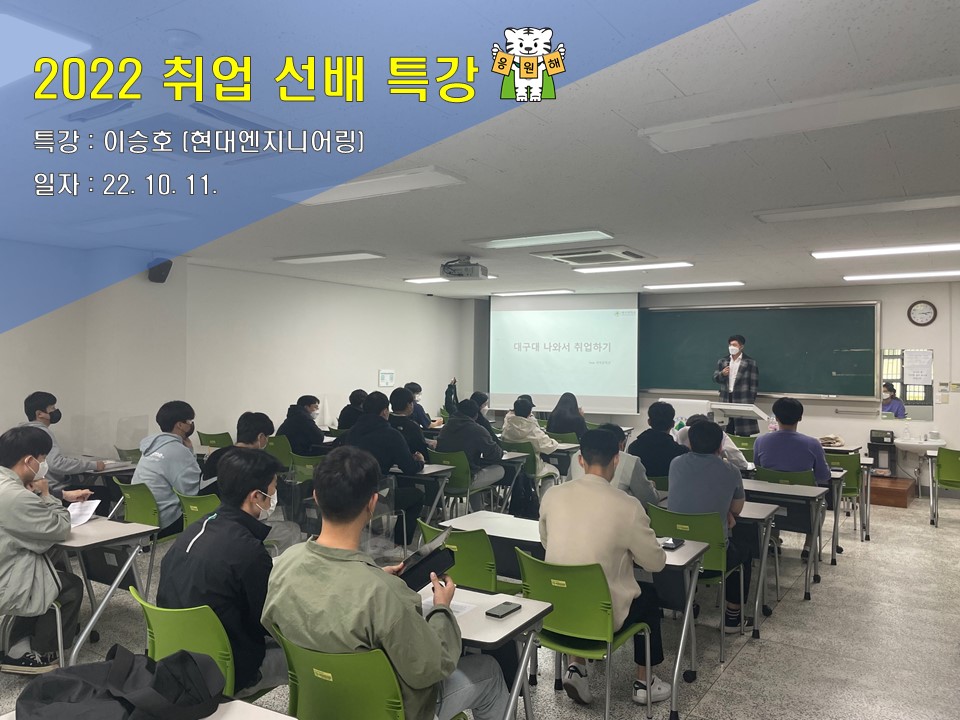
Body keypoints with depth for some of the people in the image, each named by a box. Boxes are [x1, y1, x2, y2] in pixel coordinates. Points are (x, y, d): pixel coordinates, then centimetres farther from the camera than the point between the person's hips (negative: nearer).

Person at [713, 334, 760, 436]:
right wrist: (722, 374, -12)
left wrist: (751, 401, -9)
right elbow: (715, 378, 10)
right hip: (726, 399, 4)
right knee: (727, 431, 7)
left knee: (743, 432, -1)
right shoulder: (722, 361, 11)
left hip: (743, 400, -4)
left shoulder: (750, 362, -2)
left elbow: (754, 383, -4)